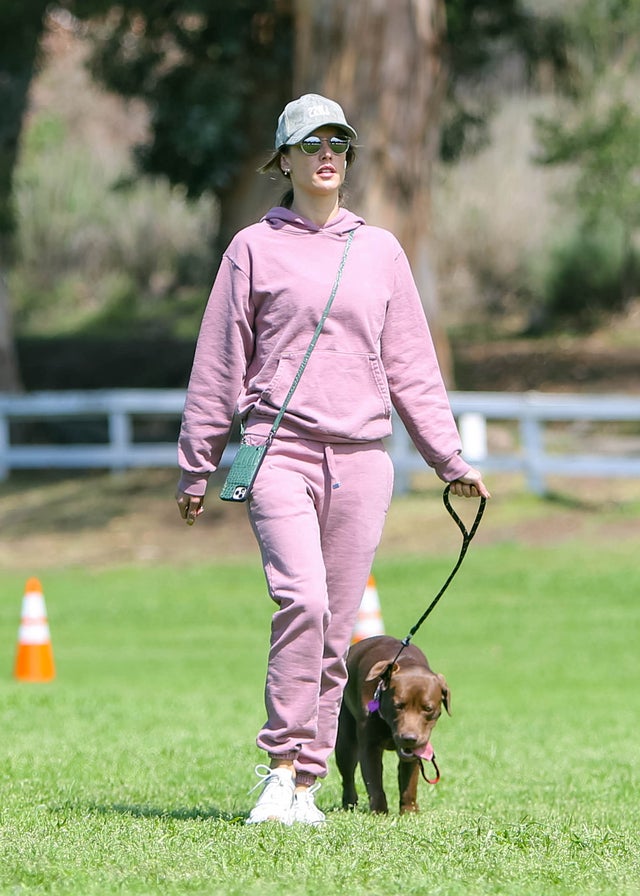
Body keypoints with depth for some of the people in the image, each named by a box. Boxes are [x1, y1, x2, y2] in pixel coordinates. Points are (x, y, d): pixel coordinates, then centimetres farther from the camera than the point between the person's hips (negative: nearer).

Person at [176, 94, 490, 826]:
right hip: (281, 453, -3)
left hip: (361, 457, 3)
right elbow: (218, 365, 8)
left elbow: (411, 366, 16)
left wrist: (449, 460, 13)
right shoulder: (255, 248, 6)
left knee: (336, 627, 1)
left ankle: (305, 782, 8)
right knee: (302, 599, -22)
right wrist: (195, 468, 7)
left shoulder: (379, 250, 13)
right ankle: (282, 764, -16)